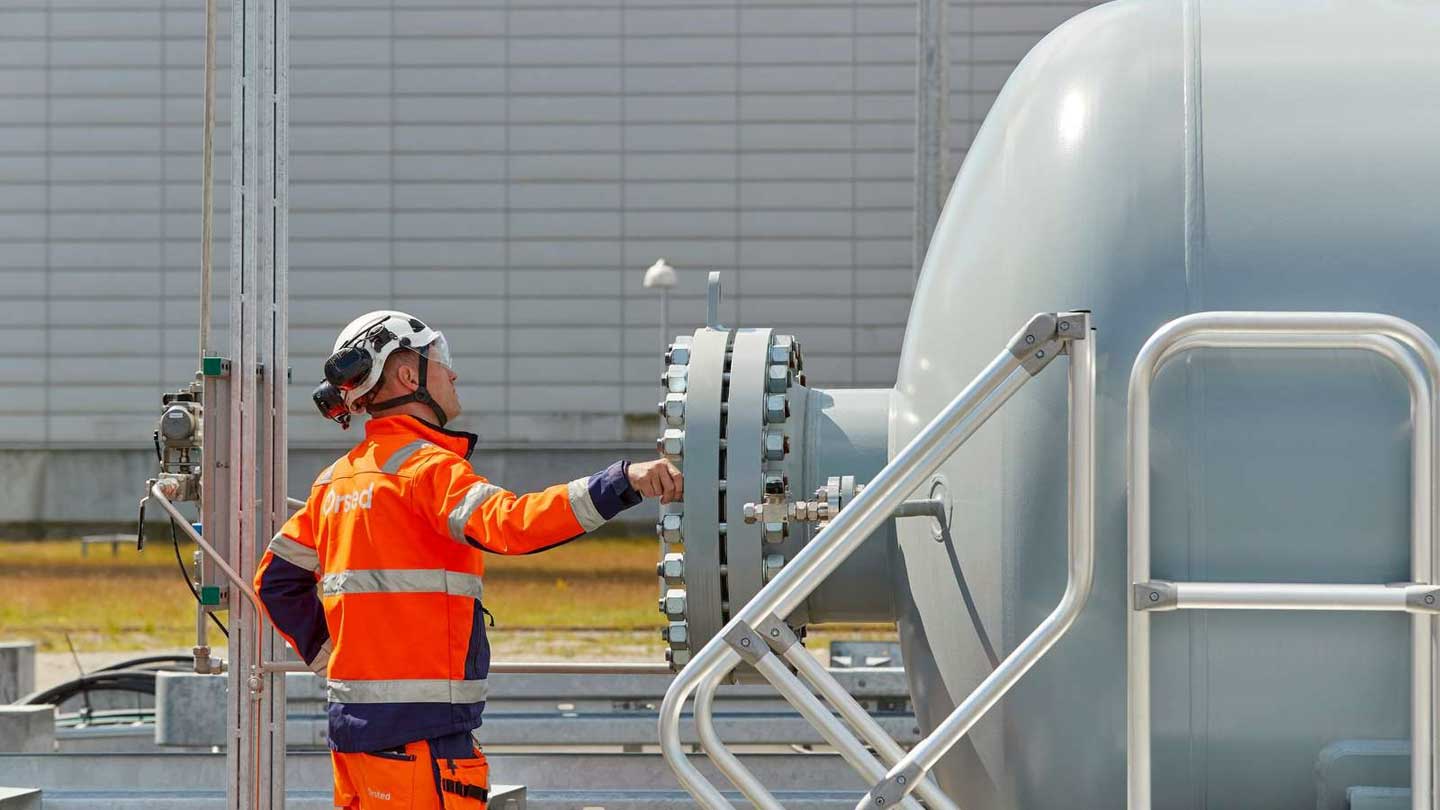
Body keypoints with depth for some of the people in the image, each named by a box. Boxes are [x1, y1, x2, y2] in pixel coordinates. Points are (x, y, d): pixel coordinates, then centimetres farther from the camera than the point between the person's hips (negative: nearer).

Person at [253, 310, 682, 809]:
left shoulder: (338, 479, 16)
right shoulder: (425, 467, -11)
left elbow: (277, 580, 22)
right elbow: (509, 524, -28)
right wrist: (624, 482, -35)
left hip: (352, 714, 9)